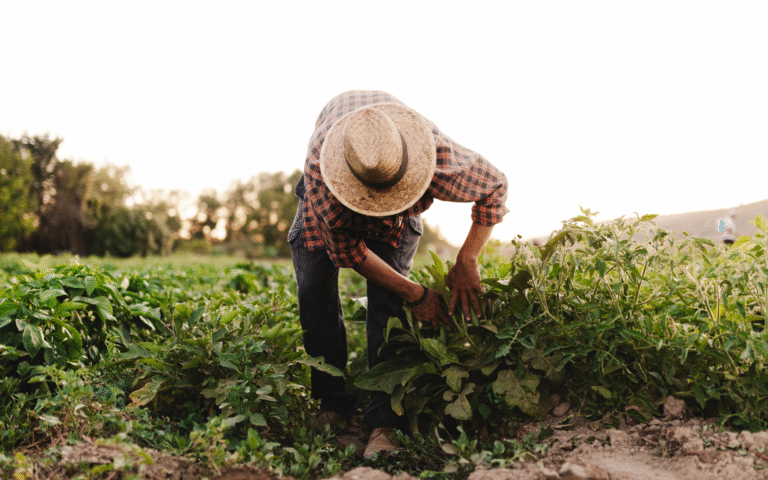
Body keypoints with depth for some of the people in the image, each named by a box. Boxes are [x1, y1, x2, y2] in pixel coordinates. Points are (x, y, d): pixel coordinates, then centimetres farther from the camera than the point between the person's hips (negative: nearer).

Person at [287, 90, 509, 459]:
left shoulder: (439, 157, -44)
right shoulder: (319, 167, -44)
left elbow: (495, 186, -23)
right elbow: (348, 249, -31)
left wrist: (466, 262, -29)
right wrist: (415, 294, -30)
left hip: (400, 218, 0)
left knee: (386, 300, -18)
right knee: (314, 290, -13)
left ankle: (385, 421, -15)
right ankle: (333, 403, 3)